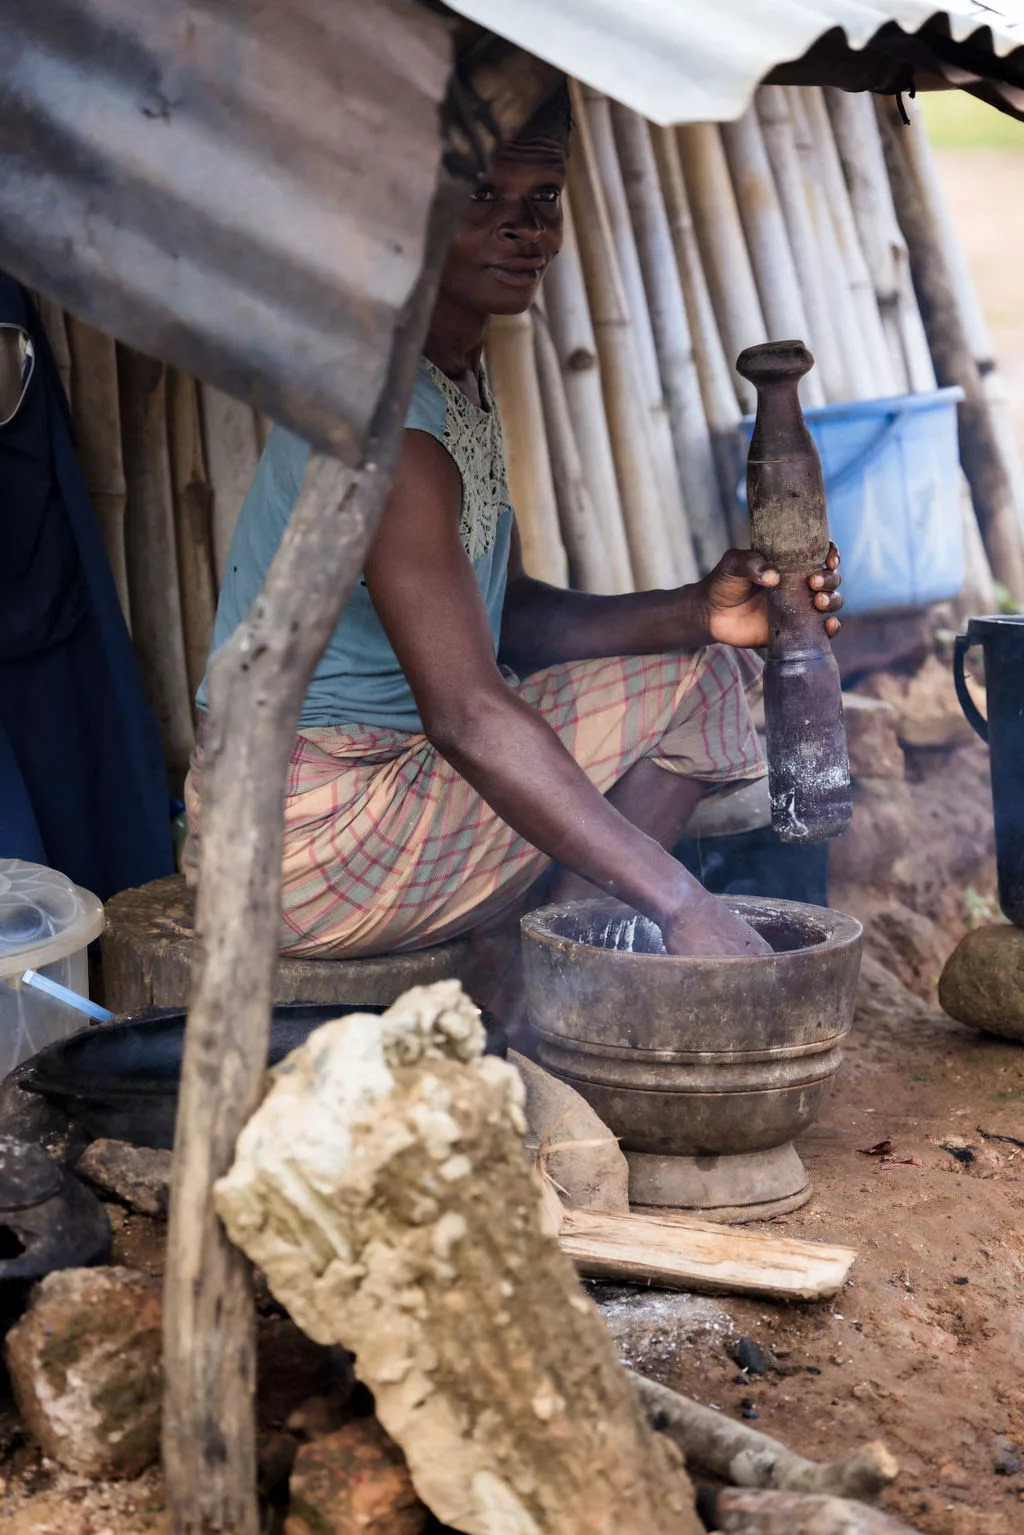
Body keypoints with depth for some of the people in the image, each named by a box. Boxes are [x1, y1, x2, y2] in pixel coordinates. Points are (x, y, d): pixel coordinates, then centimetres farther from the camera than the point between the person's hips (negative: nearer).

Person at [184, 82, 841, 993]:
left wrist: (697, 614, -7)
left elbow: (511, 619, 11)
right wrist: (680, 903, -32)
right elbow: (465, 711, -30)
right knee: (677, 704, -11)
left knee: (701, 668, 11)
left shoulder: (464, 377, 11)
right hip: (304, 845, -10)